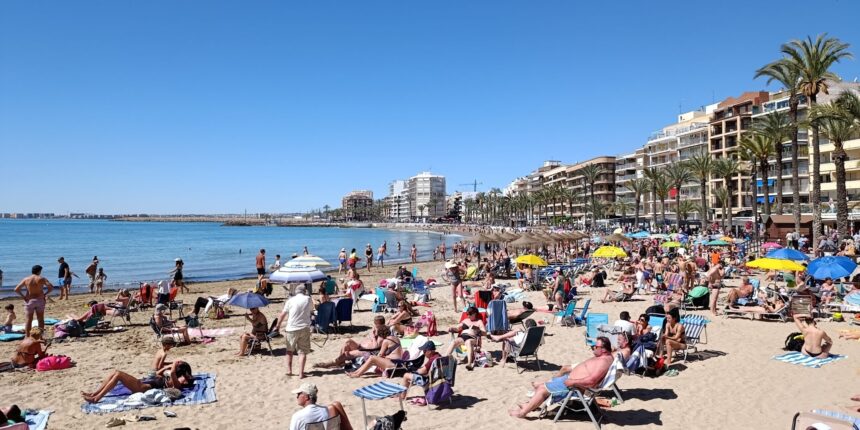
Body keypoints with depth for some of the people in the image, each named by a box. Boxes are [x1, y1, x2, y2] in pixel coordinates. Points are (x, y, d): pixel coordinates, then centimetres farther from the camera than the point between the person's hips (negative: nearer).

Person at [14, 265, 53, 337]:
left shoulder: (26, 279, -1)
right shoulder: (41, 279, -4)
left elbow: (16, 289, -7)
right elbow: (51, 287, -14)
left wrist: (23, 296, 2)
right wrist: (45, 294, -2)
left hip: (29, 301, 1)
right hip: (40, 300, -1)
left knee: (29, 320, 6)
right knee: (40, 319, 9)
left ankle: (27, 337, 7)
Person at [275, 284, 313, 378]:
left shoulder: (291, 300, 0)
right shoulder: (308, 299, 2)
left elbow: (282, 315, 1)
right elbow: (311, 309, 21)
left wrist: (278, 326, 12)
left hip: (292, 329, 0)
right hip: (305, 328, 0)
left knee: (290, 350, 19)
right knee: (303, 351, 4)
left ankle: (289, 370, 18)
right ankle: (301, 373, -1)